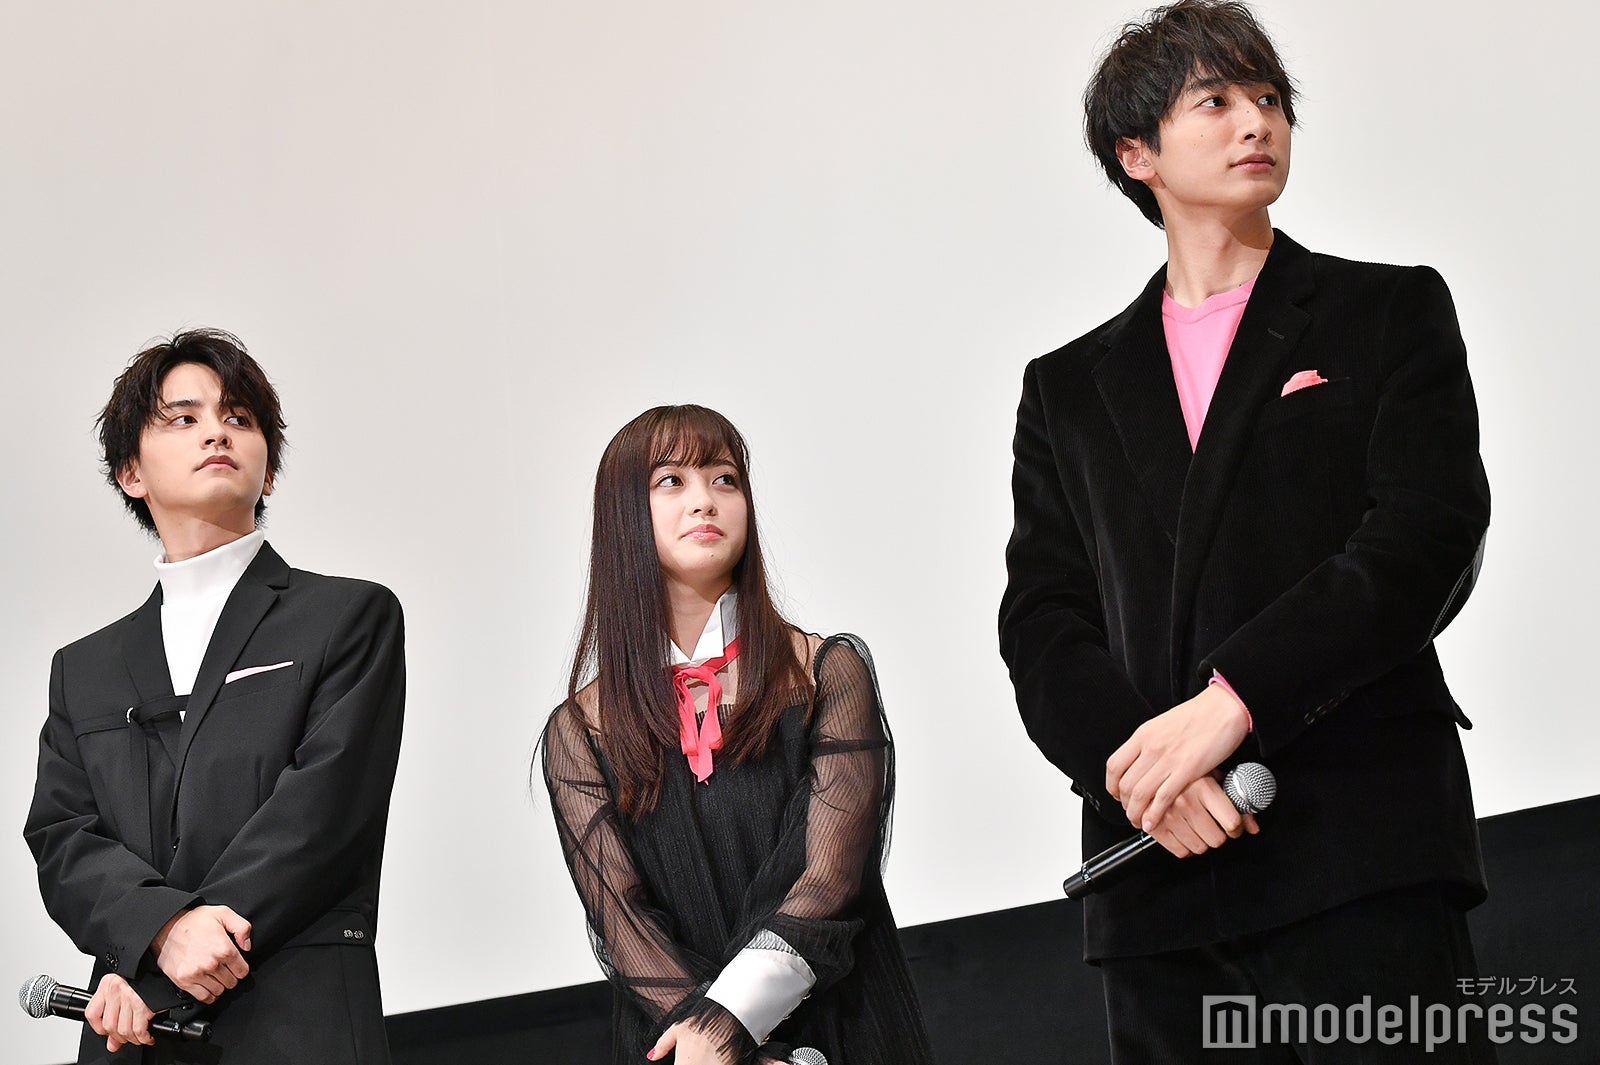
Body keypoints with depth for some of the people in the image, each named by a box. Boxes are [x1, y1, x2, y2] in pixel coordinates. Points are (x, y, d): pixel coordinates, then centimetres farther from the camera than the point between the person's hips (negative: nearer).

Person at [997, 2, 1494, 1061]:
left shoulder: (1390, 313, 11)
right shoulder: (1070, 387, 20)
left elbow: (1430, 536, -4)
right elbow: (1042, 618, 10)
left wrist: (1234, 698, -15)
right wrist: (1134, 762, -11)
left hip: (1361, 851, -3)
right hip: (1161, 862, 3)